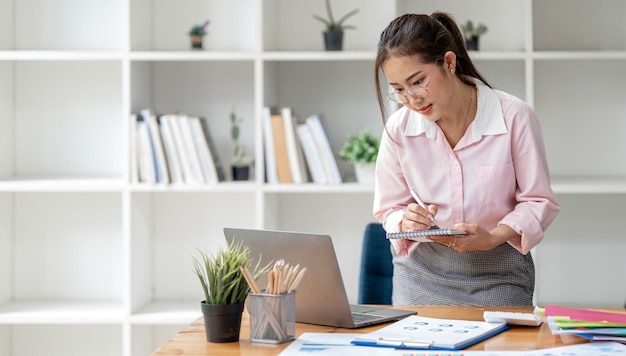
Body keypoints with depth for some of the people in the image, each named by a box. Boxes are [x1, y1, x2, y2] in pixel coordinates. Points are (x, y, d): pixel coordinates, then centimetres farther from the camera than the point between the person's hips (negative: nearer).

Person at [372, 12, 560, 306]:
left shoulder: (514, 117, -11)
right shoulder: (398, 127, -4)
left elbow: (539, 201, -4)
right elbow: (389, 209, 6)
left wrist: (493, 237, -20)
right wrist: (406, 222, -18)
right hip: (422, 274, 2)